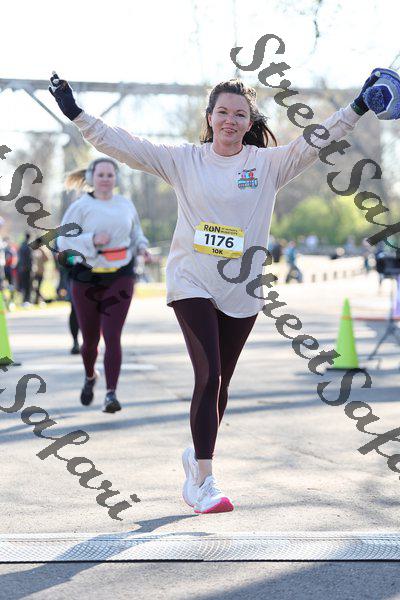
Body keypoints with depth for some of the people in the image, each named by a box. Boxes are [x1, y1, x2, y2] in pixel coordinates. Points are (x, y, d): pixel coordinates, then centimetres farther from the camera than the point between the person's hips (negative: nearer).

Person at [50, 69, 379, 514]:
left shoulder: (269, 163, 1)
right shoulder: (184, 160, 0)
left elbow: (317, 141, -6)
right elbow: (124, 146, -3)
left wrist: (358, 108, -16)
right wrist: (77, 115, -9)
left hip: (242, 289, 2)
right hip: (192, 283, -2)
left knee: (220, 382, 12)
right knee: (208, 377, -14)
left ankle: (197, 455, 37)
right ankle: (202, 483, -10)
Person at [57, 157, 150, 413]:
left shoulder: (126, 204, 7)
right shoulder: (80, 207, -4)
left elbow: (136, 231, 24)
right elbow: (63, 240, -8)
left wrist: (142, 246, 3)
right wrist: (92, 239, -22)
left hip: (119, 278, 1)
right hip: (87, 279, -1)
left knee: (112, 336, -13)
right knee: (90, 339, 10)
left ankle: (111, 394, -15)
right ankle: (90, 376, 42)